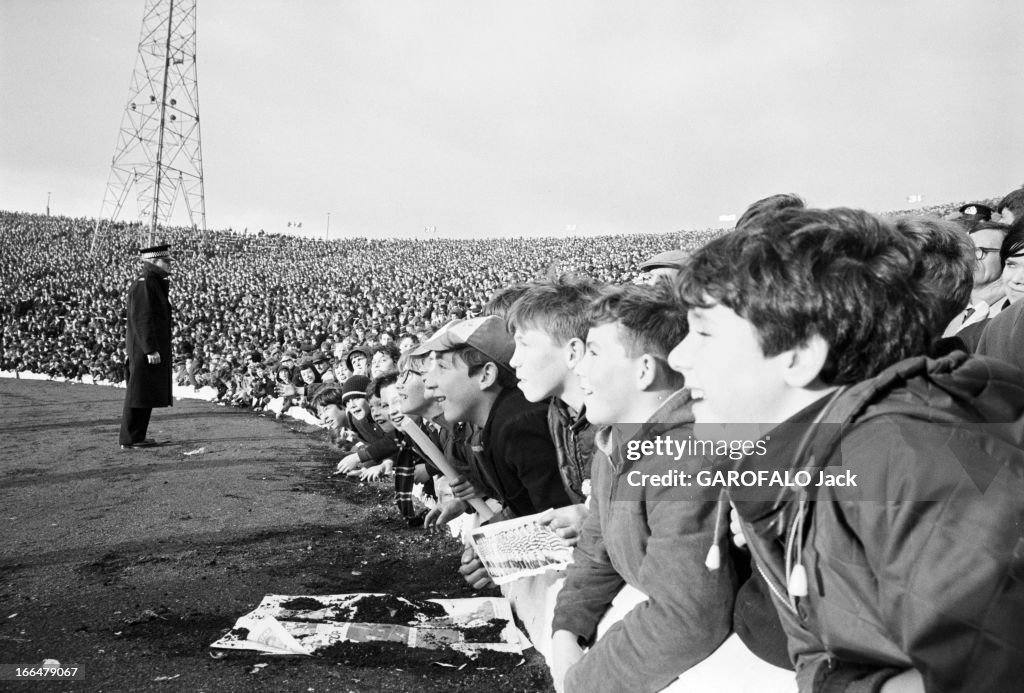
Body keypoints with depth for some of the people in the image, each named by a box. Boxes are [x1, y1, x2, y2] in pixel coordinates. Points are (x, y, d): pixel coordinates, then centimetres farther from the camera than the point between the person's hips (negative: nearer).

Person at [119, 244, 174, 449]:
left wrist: (166, 352, 21)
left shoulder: (157, 284, 18)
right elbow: (141, 319, -20)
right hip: (144, 351, -10)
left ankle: (137, 437, 20)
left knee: (147, 395, 13)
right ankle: (130, 439, 0)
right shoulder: (143, 285, -14)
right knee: (138, 394, -5)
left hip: (155, 349, 10)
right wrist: (150, 349, -24)